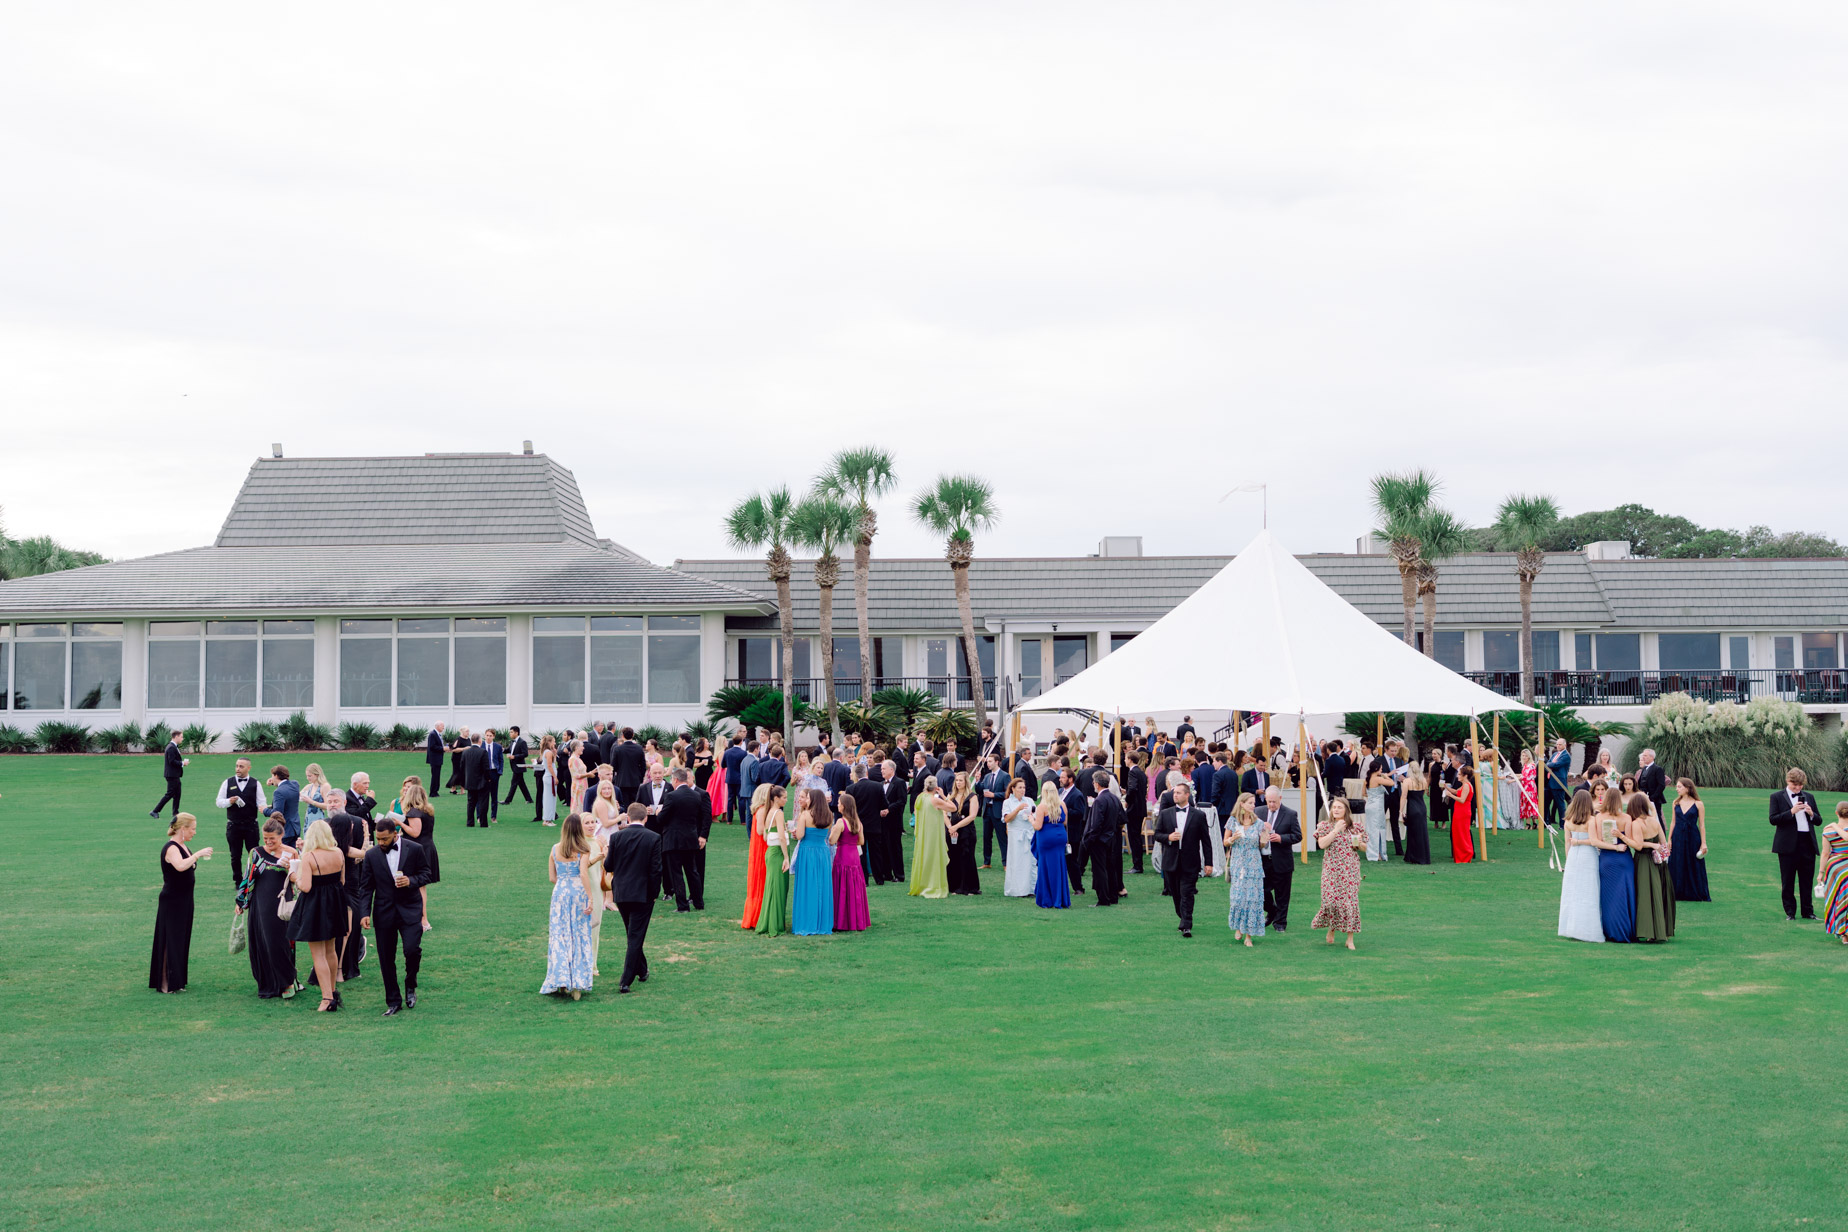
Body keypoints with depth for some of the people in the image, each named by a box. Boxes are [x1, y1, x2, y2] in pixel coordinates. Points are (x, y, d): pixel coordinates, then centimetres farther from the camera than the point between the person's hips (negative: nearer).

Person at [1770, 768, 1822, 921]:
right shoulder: (1777, 797, 2)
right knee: (1788, 881, 3)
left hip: (1807, 844, 3)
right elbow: (1773, 819, -7)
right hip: (1788, 844, -3)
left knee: (1807, 880, 7)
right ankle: (1790, 912, 10)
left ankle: (1808, 911, 14)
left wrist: (1811, 813, -6)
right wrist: (1791, 812, -17)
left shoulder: (1809, 797, 14)